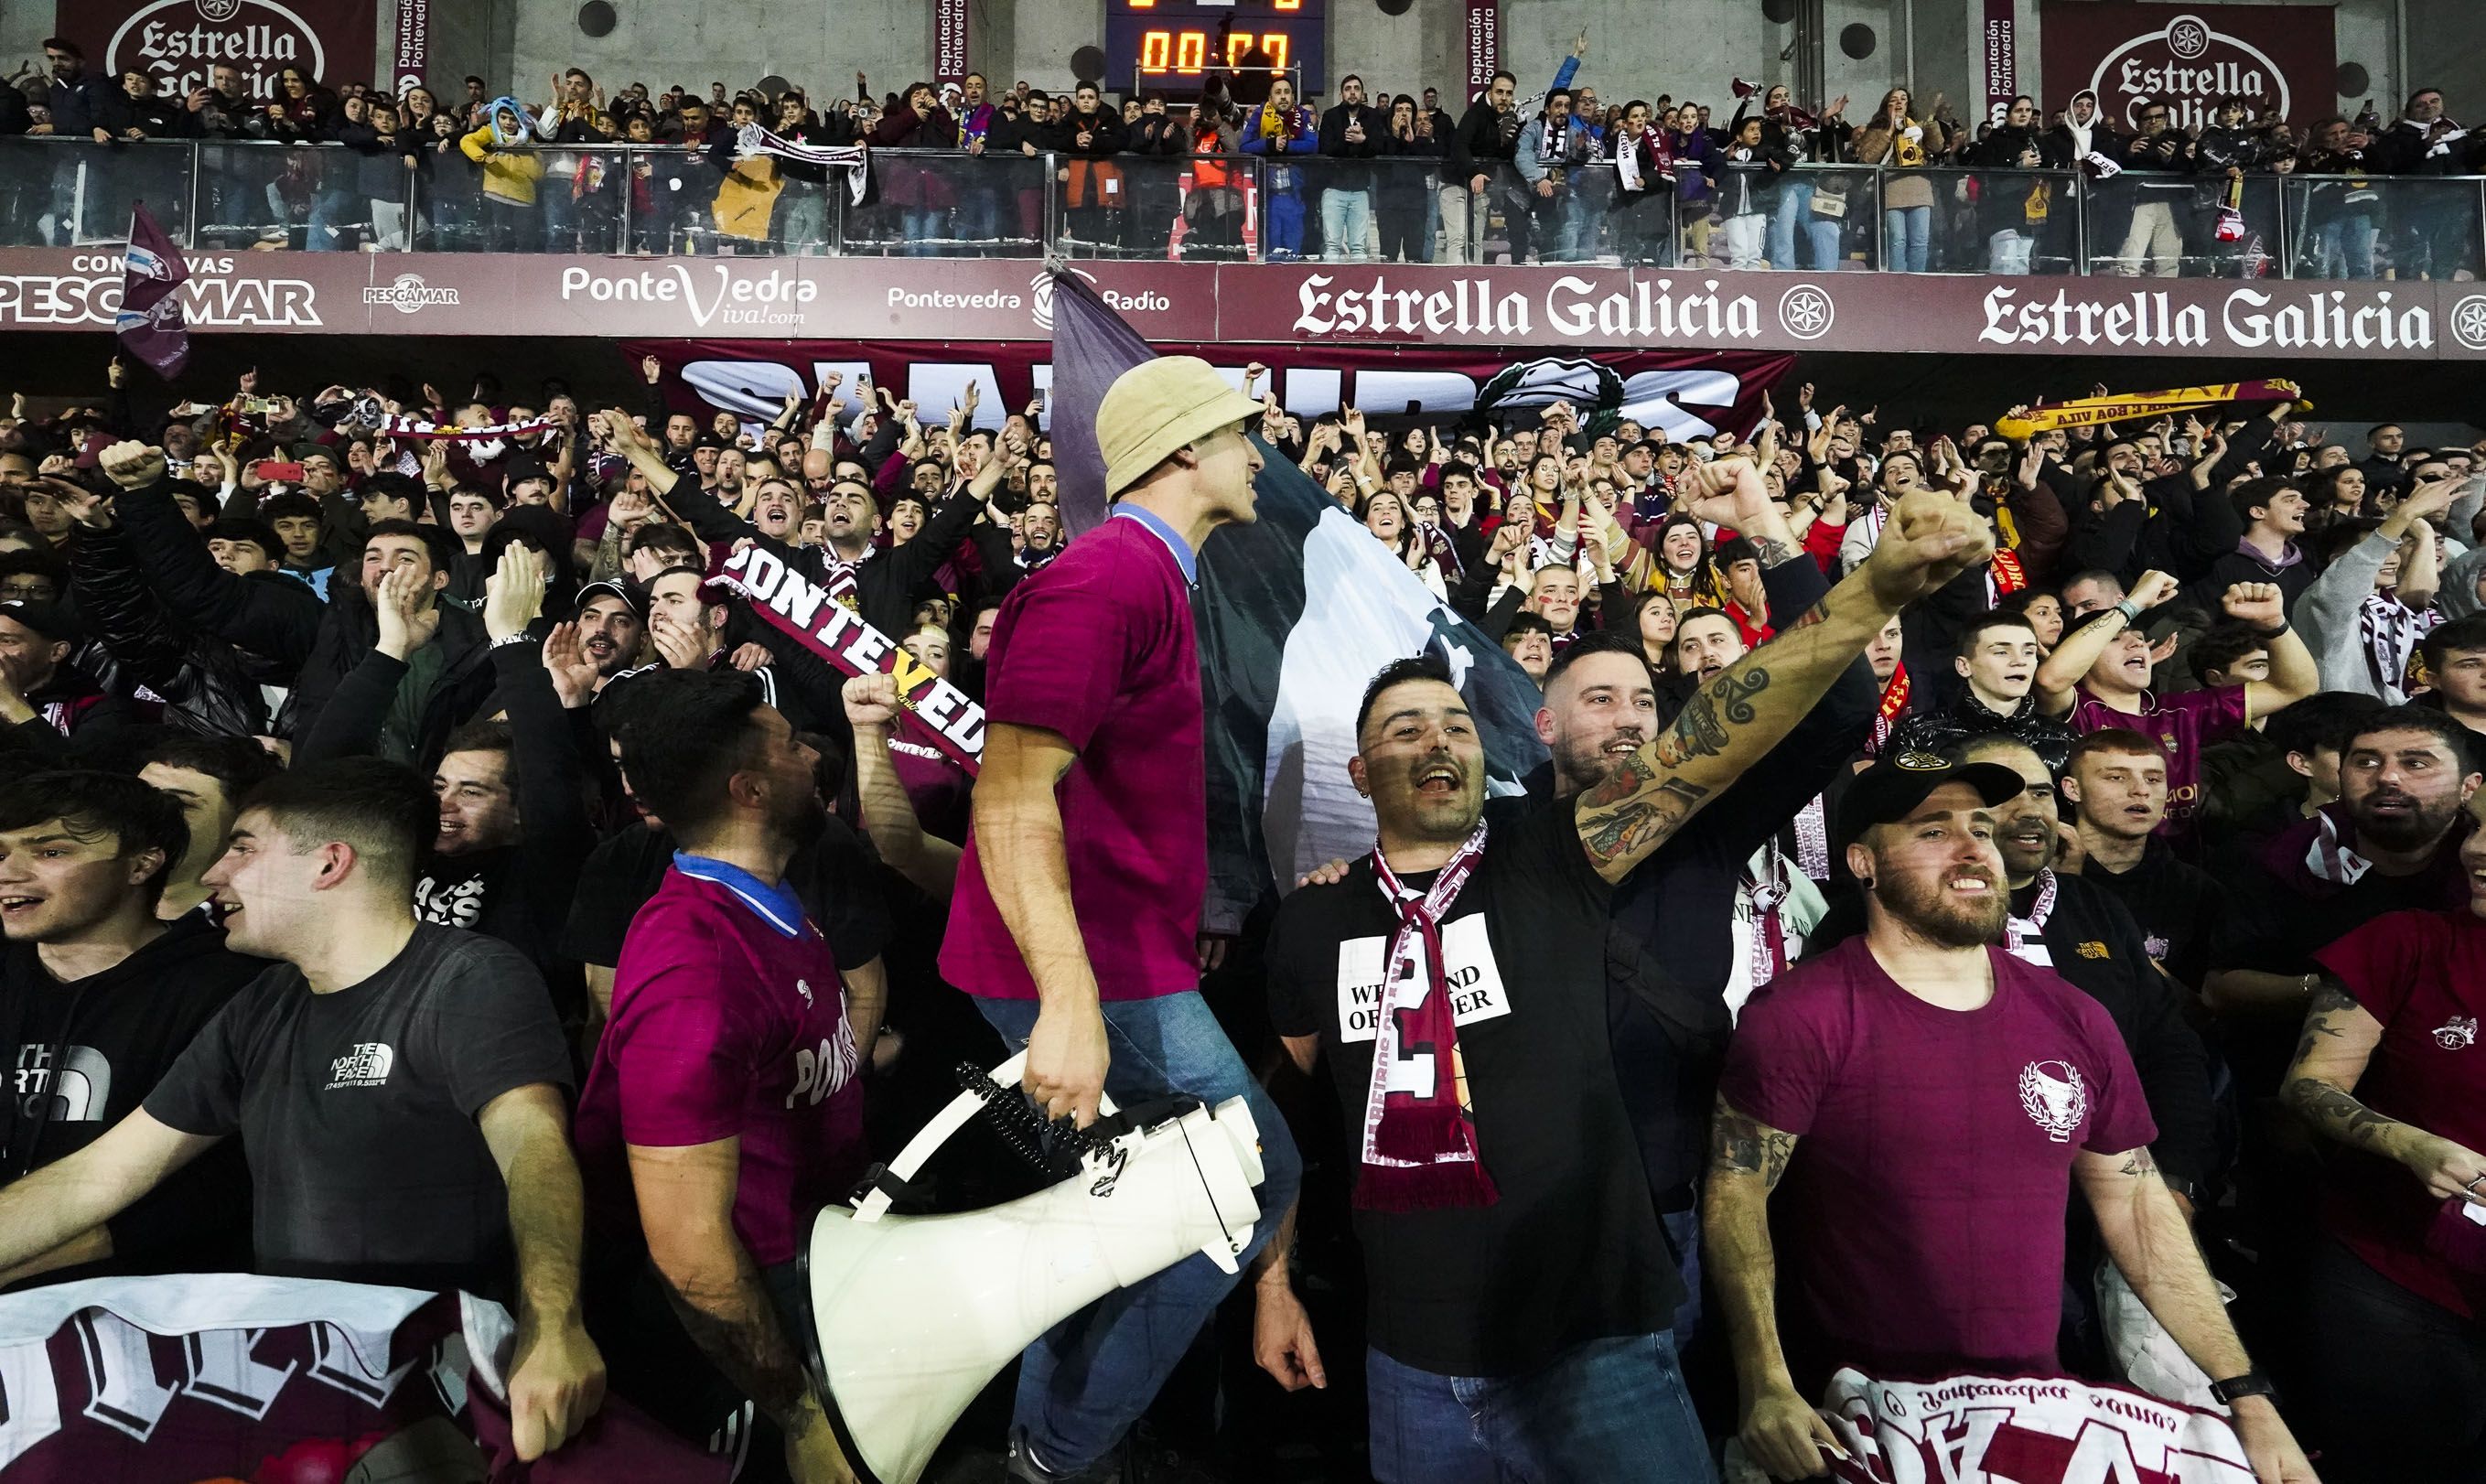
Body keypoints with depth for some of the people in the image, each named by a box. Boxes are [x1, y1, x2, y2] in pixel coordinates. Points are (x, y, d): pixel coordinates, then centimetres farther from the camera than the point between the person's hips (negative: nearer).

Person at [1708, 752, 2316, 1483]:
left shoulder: (2074, 1022, 3)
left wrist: (2246, 1396, 6)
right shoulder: (1802, 1016, -13)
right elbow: (1737, 1191, -16)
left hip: (2036, 1407, 5)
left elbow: (2138, 1206, 10)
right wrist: (1766, 1386, -25)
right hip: (1856, 1417, -4)